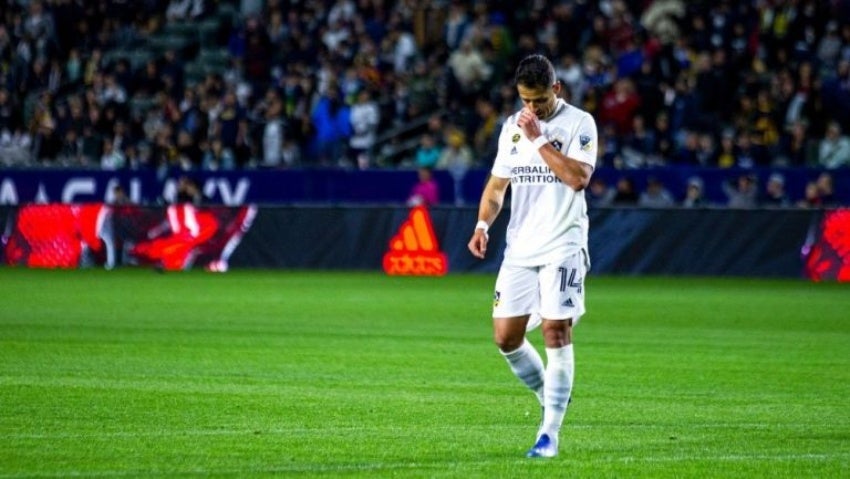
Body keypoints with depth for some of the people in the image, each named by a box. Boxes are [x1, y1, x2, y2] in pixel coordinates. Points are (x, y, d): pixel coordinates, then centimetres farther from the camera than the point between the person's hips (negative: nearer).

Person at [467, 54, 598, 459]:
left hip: (562, 246, -5)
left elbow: (578, 177, -20)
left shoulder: (579, 123, -5)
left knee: (556, 332, -10)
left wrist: (538, 139, -17)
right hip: (519, 247, 6)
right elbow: (498, 184, 17)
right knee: (505, 336, 1)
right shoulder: (512, 127, 12)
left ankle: (550, 434, -6)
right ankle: (550, 397, 25)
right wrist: (483, 224, 1)